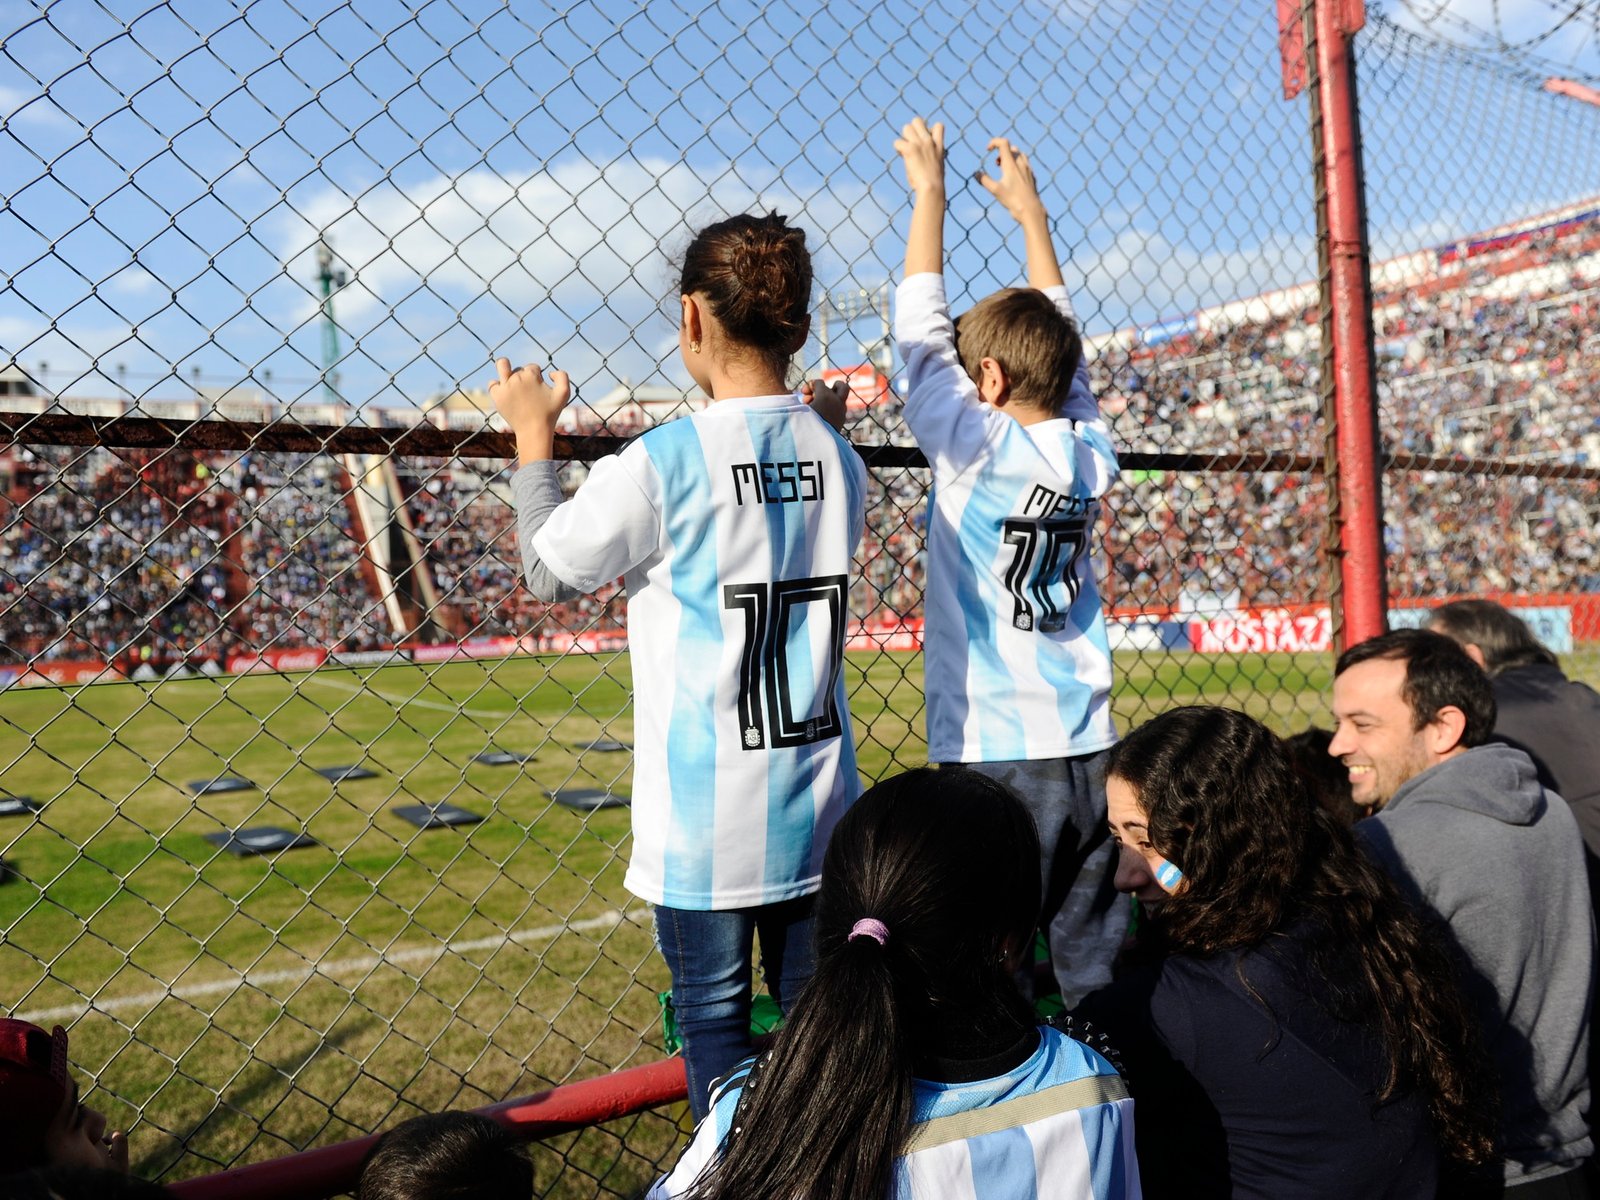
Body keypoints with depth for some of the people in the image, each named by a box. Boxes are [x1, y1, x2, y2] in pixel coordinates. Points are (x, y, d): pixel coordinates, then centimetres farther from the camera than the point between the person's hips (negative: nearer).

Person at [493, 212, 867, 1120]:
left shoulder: (660, 463, -16)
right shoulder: (839, 458, 1)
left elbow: (553, 570, 0)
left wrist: (534, 435, 12)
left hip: (704, 822, -5)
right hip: (819, 807, 5)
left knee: (714, 1015, 11)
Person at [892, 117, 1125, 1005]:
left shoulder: (976, 448, -11)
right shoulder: (1090, 452, 4)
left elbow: (920, 325, -2)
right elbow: (1058, 340, 19)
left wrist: (929, 190, 9)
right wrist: (1030, 212, 30)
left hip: (993, 756, -6)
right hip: (1088, 751, 6)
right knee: (1096, 965, 13)